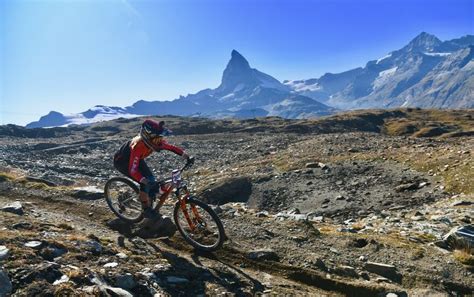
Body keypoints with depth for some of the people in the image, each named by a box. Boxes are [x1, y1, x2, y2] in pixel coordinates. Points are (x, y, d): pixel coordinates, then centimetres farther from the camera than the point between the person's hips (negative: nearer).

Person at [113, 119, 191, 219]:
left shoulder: (155, 141, -24)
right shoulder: (138, 146, -42)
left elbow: (171, 147, -10)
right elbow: (133, 170, -44)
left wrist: (184, 154, -22)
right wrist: (145, 180, -58)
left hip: (137, 159, 7)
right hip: (122, 161, -7)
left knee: (151, 180, -3)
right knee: (146, 183, -20)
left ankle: (150, 207, 16)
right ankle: (146, 211, -5)